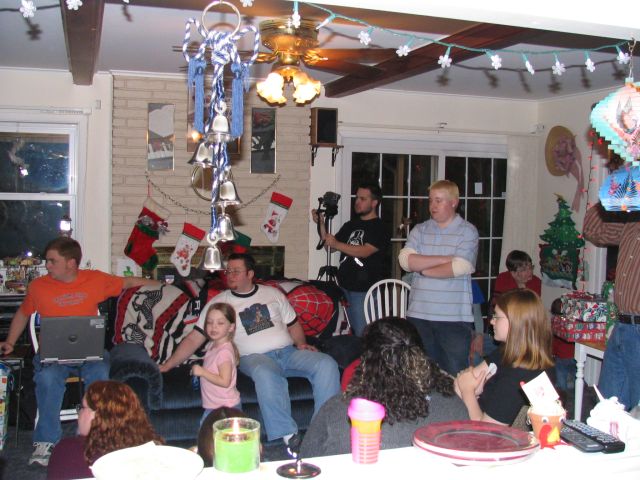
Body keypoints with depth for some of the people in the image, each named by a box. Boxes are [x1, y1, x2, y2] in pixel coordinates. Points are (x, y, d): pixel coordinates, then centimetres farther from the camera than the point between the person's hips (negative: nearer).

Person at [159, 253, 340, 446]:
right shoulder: (218, 303, 8)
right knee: (265, 373, -40)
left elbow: (293, 325, 22)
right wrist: (166, 365, -3)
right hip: (254, 357, -3)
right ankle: (287, 434, -33)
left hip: (288, 351, 4)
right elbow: (194, 339, 5)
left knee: (327, 364, -22)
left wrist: (301, 343, 2)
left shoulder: (272, 293, 16)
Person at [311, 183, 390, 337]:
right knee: (352, 331, 10)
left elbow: (365, 251, -19)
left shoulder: (380, 228, -4)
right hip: (345, 288, 6)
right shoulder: (350, 225, 18)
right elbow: (330, 246, 17)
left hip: (365, 291, -6)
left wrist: (337, 244, -27)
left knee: (363, 335, -7)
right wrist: (321, 224, 4)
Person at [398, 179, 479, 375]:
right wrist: (445, 259, -11)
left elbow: (459, 268, -15)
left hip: (454, 317, -4)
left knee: (455, 373, 2)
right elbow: (406, 260, -6)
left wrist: (423, 269, -5)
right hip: (419, 314, 4)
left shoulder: (468, 232, -2)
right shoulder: (420, 230, 10)